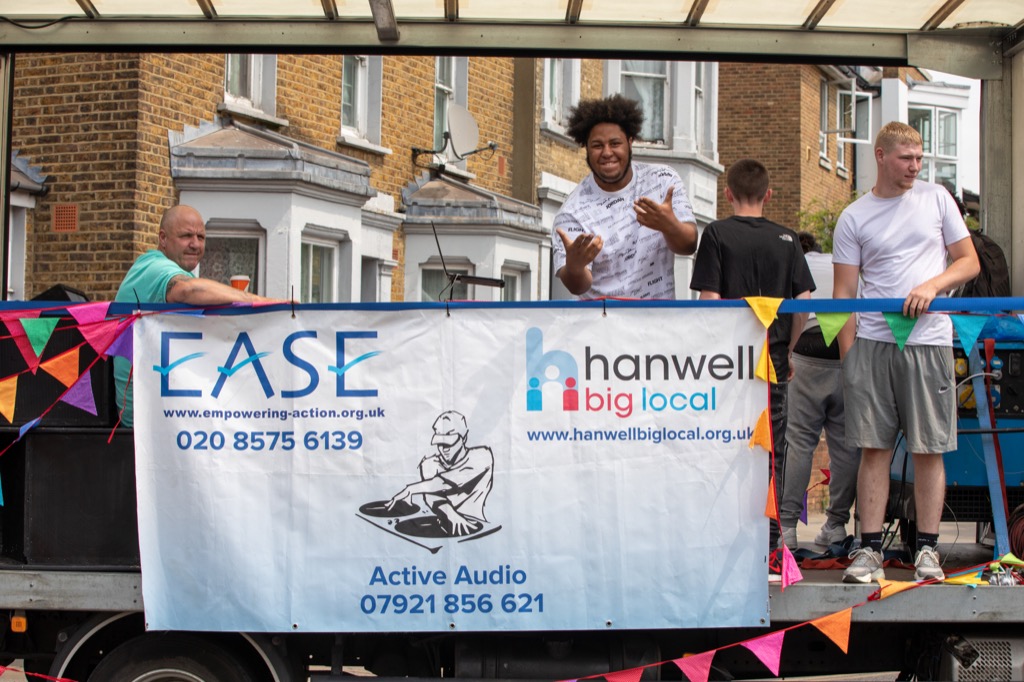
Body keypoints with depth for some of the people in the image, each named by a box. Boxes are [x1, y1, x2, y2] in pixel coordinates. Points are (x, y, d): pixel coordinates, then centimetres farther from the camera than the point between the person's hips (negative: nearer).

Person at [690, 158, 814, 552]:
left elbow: (710, 300, -10)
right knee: (770, 452, 8)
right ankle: (768, 543, 10)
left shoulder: (717, 234, -3)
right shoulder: (786, 239, 6)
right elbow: (803, 302, 2)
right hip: (774, 361, 3)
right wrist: (787, 349, 13)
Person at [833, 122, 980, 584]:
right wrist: (848, 358, -4)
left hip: (928, 341, 0)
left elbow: (969, 261, 12)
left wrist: (932, 285, -8)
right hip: (871, 341, 0)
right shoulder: (853, 218, 7)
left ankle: (927, 549, 10)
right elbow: (843, 294, 5)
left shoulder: (936, 199, 11)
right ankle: (870, 549, 4)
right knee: (873, 446, 0)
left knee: (929, 448, 1)